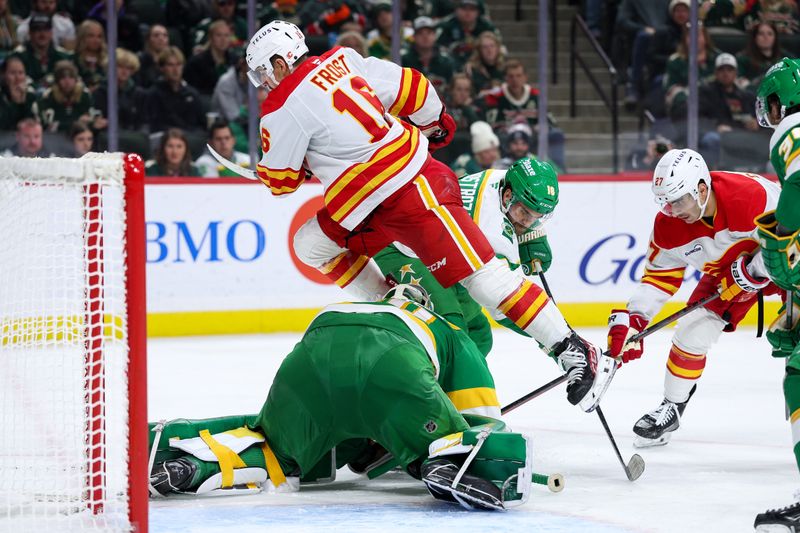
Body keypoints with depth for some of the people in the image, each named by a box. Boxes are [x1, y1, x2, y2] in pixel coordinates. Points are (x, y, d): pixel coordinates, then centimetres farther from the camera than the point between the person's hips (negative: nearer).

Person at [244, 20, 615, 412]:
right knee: (311, 244, 13)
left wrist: (265, 171, 21)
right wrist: (434, 123, 29)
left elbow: (280, 180, -2)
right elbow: (406, 86, 12)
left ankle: (578, 355, -7)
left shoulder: (284, 110, -12)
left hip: (413, 198, -10)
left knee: (483, 279, -9)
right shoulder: (342, 60, 8)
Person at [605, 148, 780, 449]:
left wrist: (750, 274, -33)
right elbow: (659, 275, -8)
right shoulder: (669, 225, -19)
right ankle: (671, 408, 15)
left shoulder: (752, 195, -39)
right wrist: (631, 319, -17)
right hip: (725, 270, 5)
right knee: (692, 331, -4)